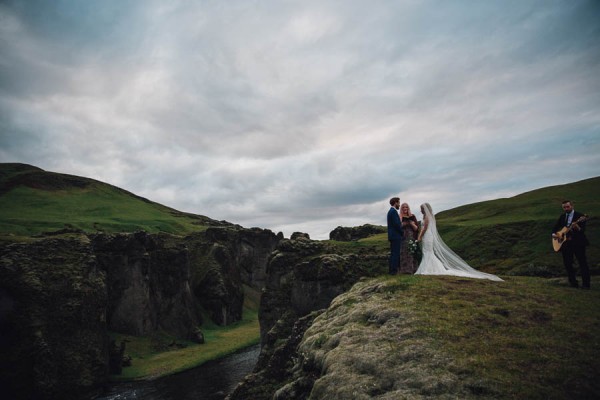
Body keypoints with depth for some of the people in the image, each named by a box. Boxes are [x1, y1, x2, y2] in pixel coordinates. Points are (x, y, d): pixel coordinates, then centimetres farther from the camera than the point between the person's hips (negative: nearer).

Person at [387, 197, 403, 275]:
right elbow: (397, 224, -19)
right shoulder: (394, 211, -15)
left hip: (392, 236, 10)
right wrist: (402, 232, -7)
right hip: (396, 236, -10)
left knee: (393, 253, 13)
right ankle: (394, 270, -5)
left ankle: (392, 269, 18)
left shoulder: (390, 211, 17)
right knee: (395, 253, -7)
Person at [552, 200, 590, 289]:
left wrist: (577, 228, -35)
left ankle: (586, 284, 0)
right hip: (565, 243, 6)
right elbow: (556, 227, 18)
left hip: (578, 242, -5)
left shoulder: (579, 216, -5)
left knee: (583, 263, -4)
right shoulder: (562, 217, 12)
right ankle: (573, 283, 16)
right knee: (567, 264, 7)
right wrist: (553, 234, -2)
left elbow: (583, 230, -13)